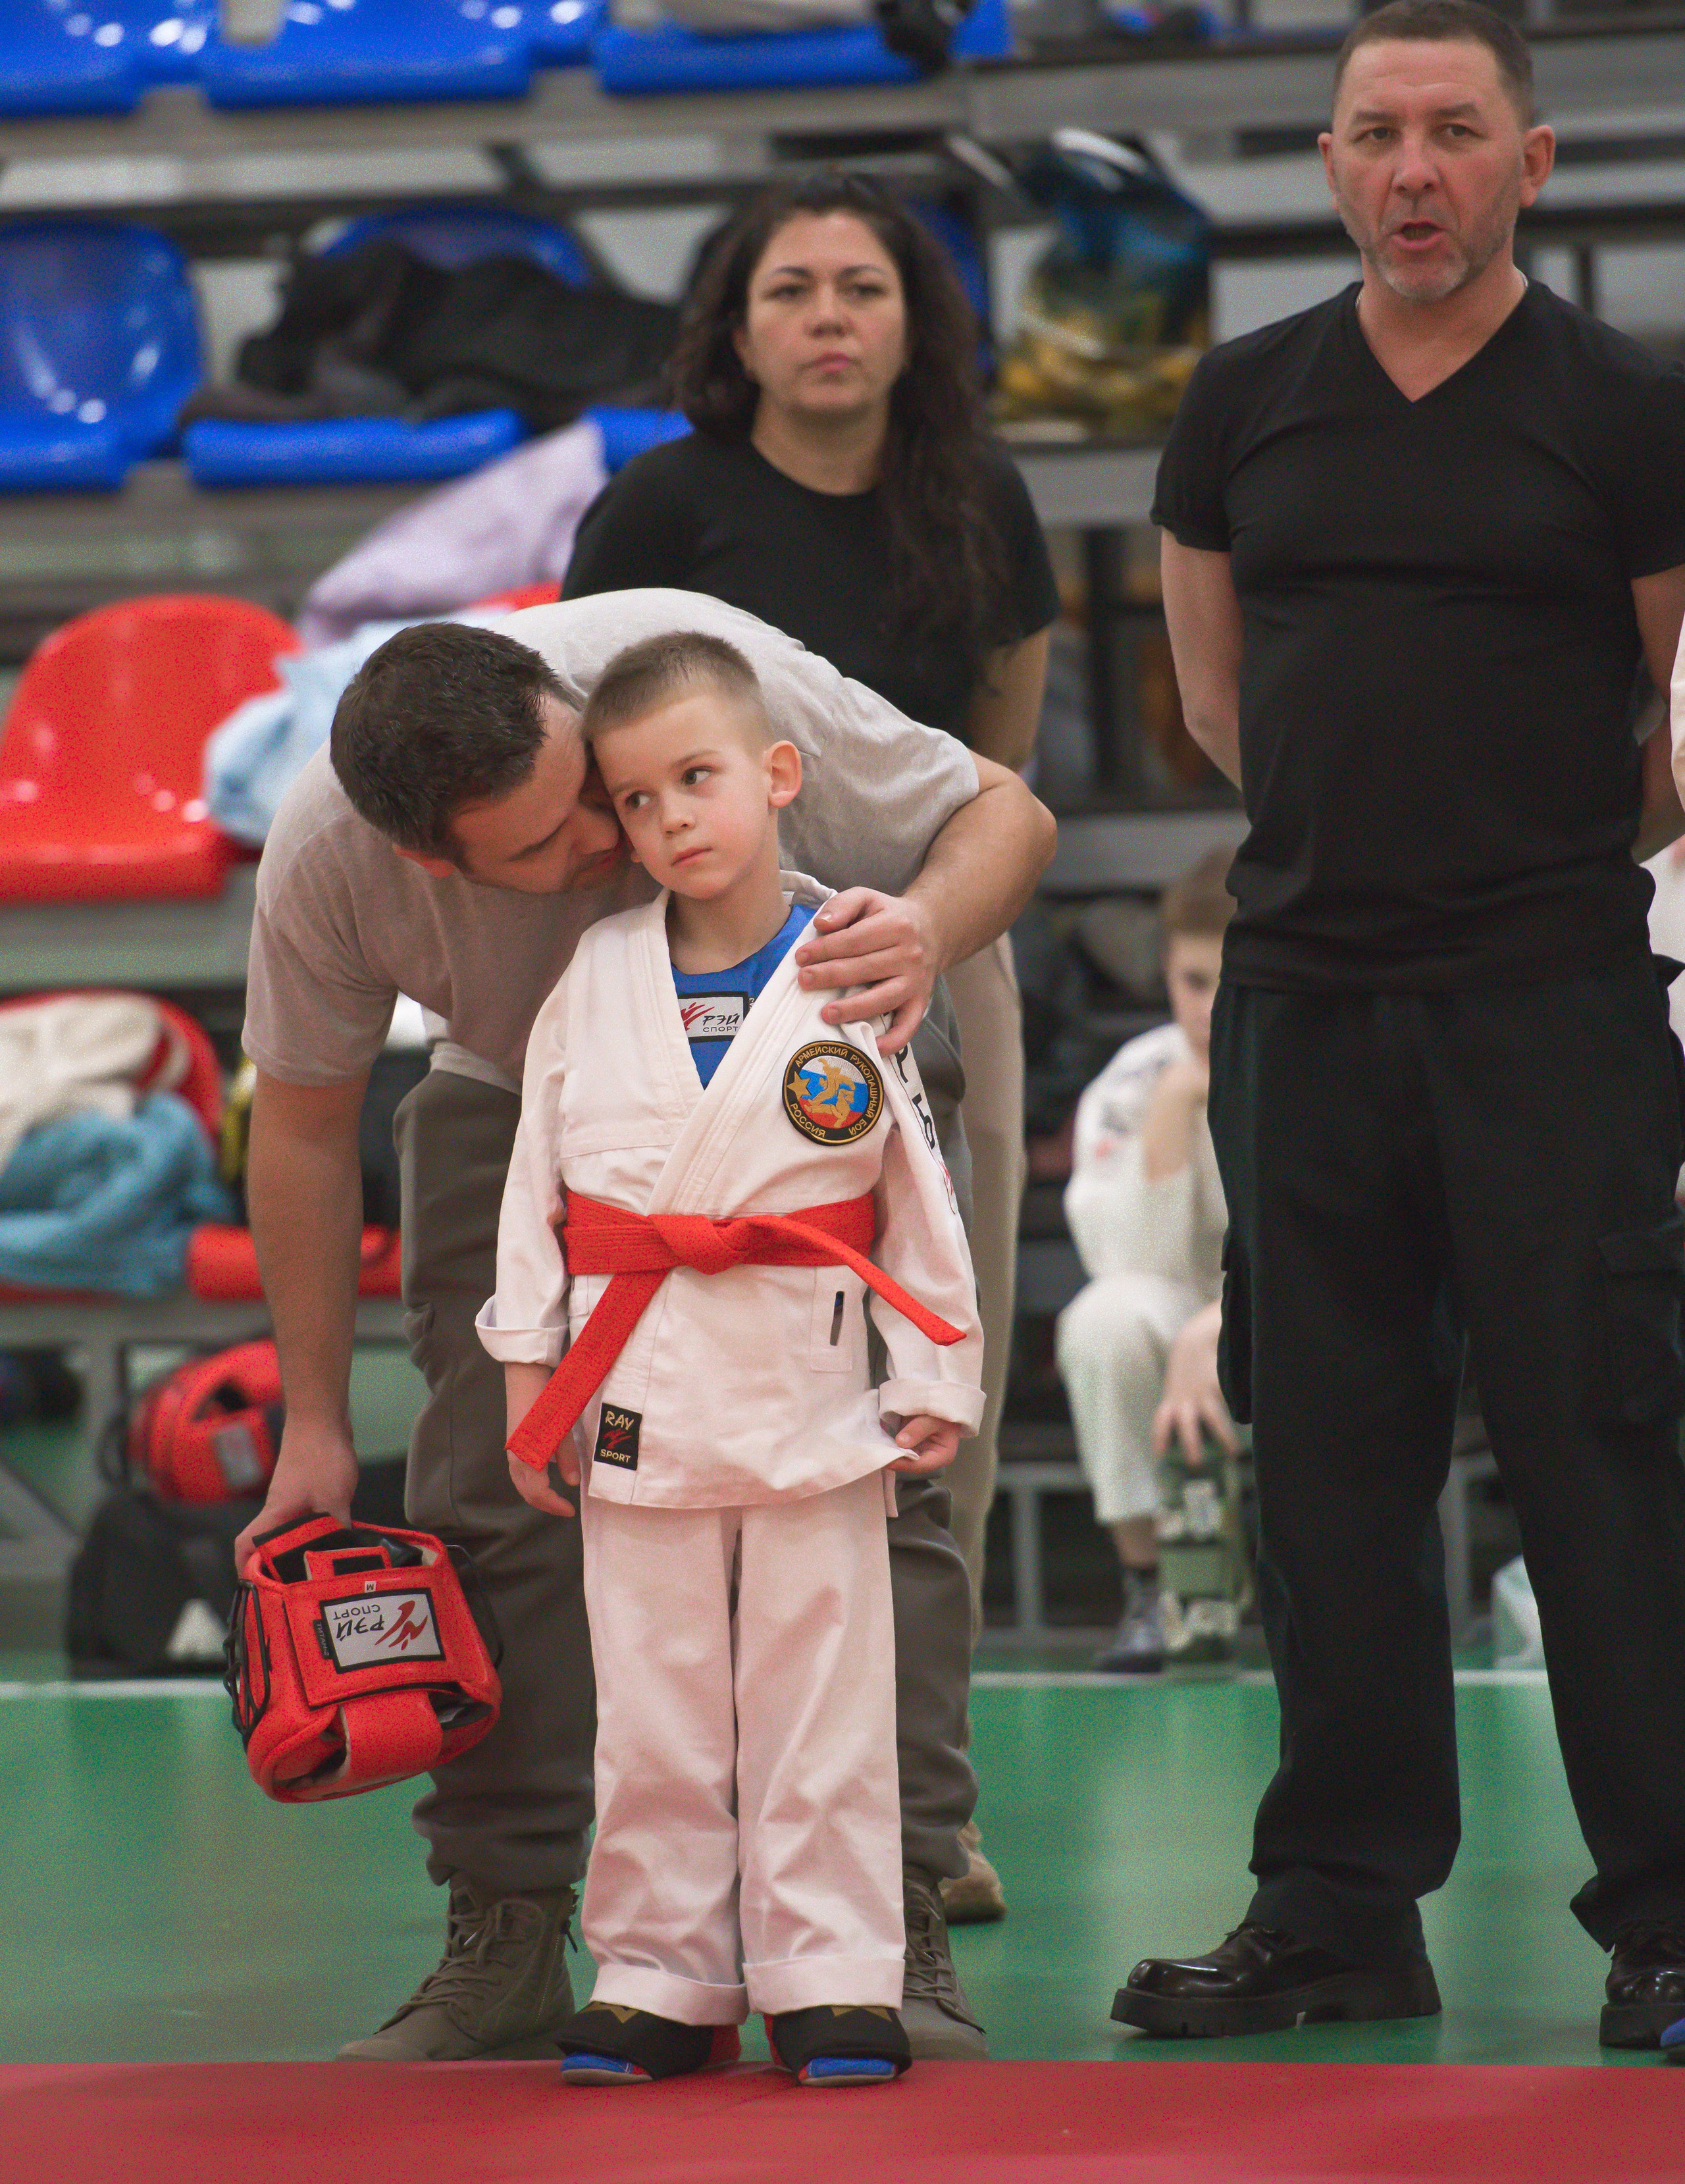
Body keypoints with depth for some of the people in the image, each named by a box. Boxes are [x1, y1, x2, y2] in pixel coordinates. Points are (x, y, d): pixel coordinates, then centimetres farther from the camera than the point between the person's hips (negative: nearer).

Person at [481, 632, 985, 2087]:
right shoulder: (594, 982, 2)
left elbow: (921, 1190, 3)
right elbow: (536, 1183, 8)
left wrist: (939, 1381, 3)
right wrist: (529, 1371, 6)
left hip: (811, 1401, -2)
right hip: (637, 1394, 2)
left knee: (821, 1708, 2)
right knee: (650, 1717, 7)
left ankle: (832, 1982, 9)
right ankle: (660, 1982, 16)